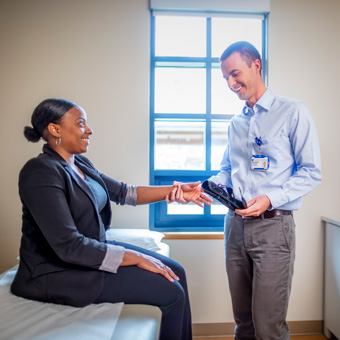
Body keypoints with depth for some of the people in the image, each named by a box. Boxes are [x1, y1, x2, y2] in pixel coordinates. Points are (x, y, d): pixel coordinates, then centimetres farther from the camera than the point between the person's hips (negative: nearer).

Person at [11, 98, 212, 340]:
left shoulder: (80, 164, 6)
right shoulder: (42, 172, -21)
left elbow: (123, 192, 10)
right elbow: (69, 246, -26)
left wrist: (173, 190, -1)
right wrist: (135, 258, -22)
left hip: (94, 248, 9)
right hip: (61, 271, -9)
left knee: (176, 272, 6)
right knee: (172, 292, -13)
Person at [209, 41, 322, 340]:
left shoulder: (292, 112, -3)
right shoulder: (236, 123, 16)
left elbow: (311, 172, -7)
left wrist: (271, 199, -19)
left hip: (272, 226, -5)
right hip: (235, 224, 6)